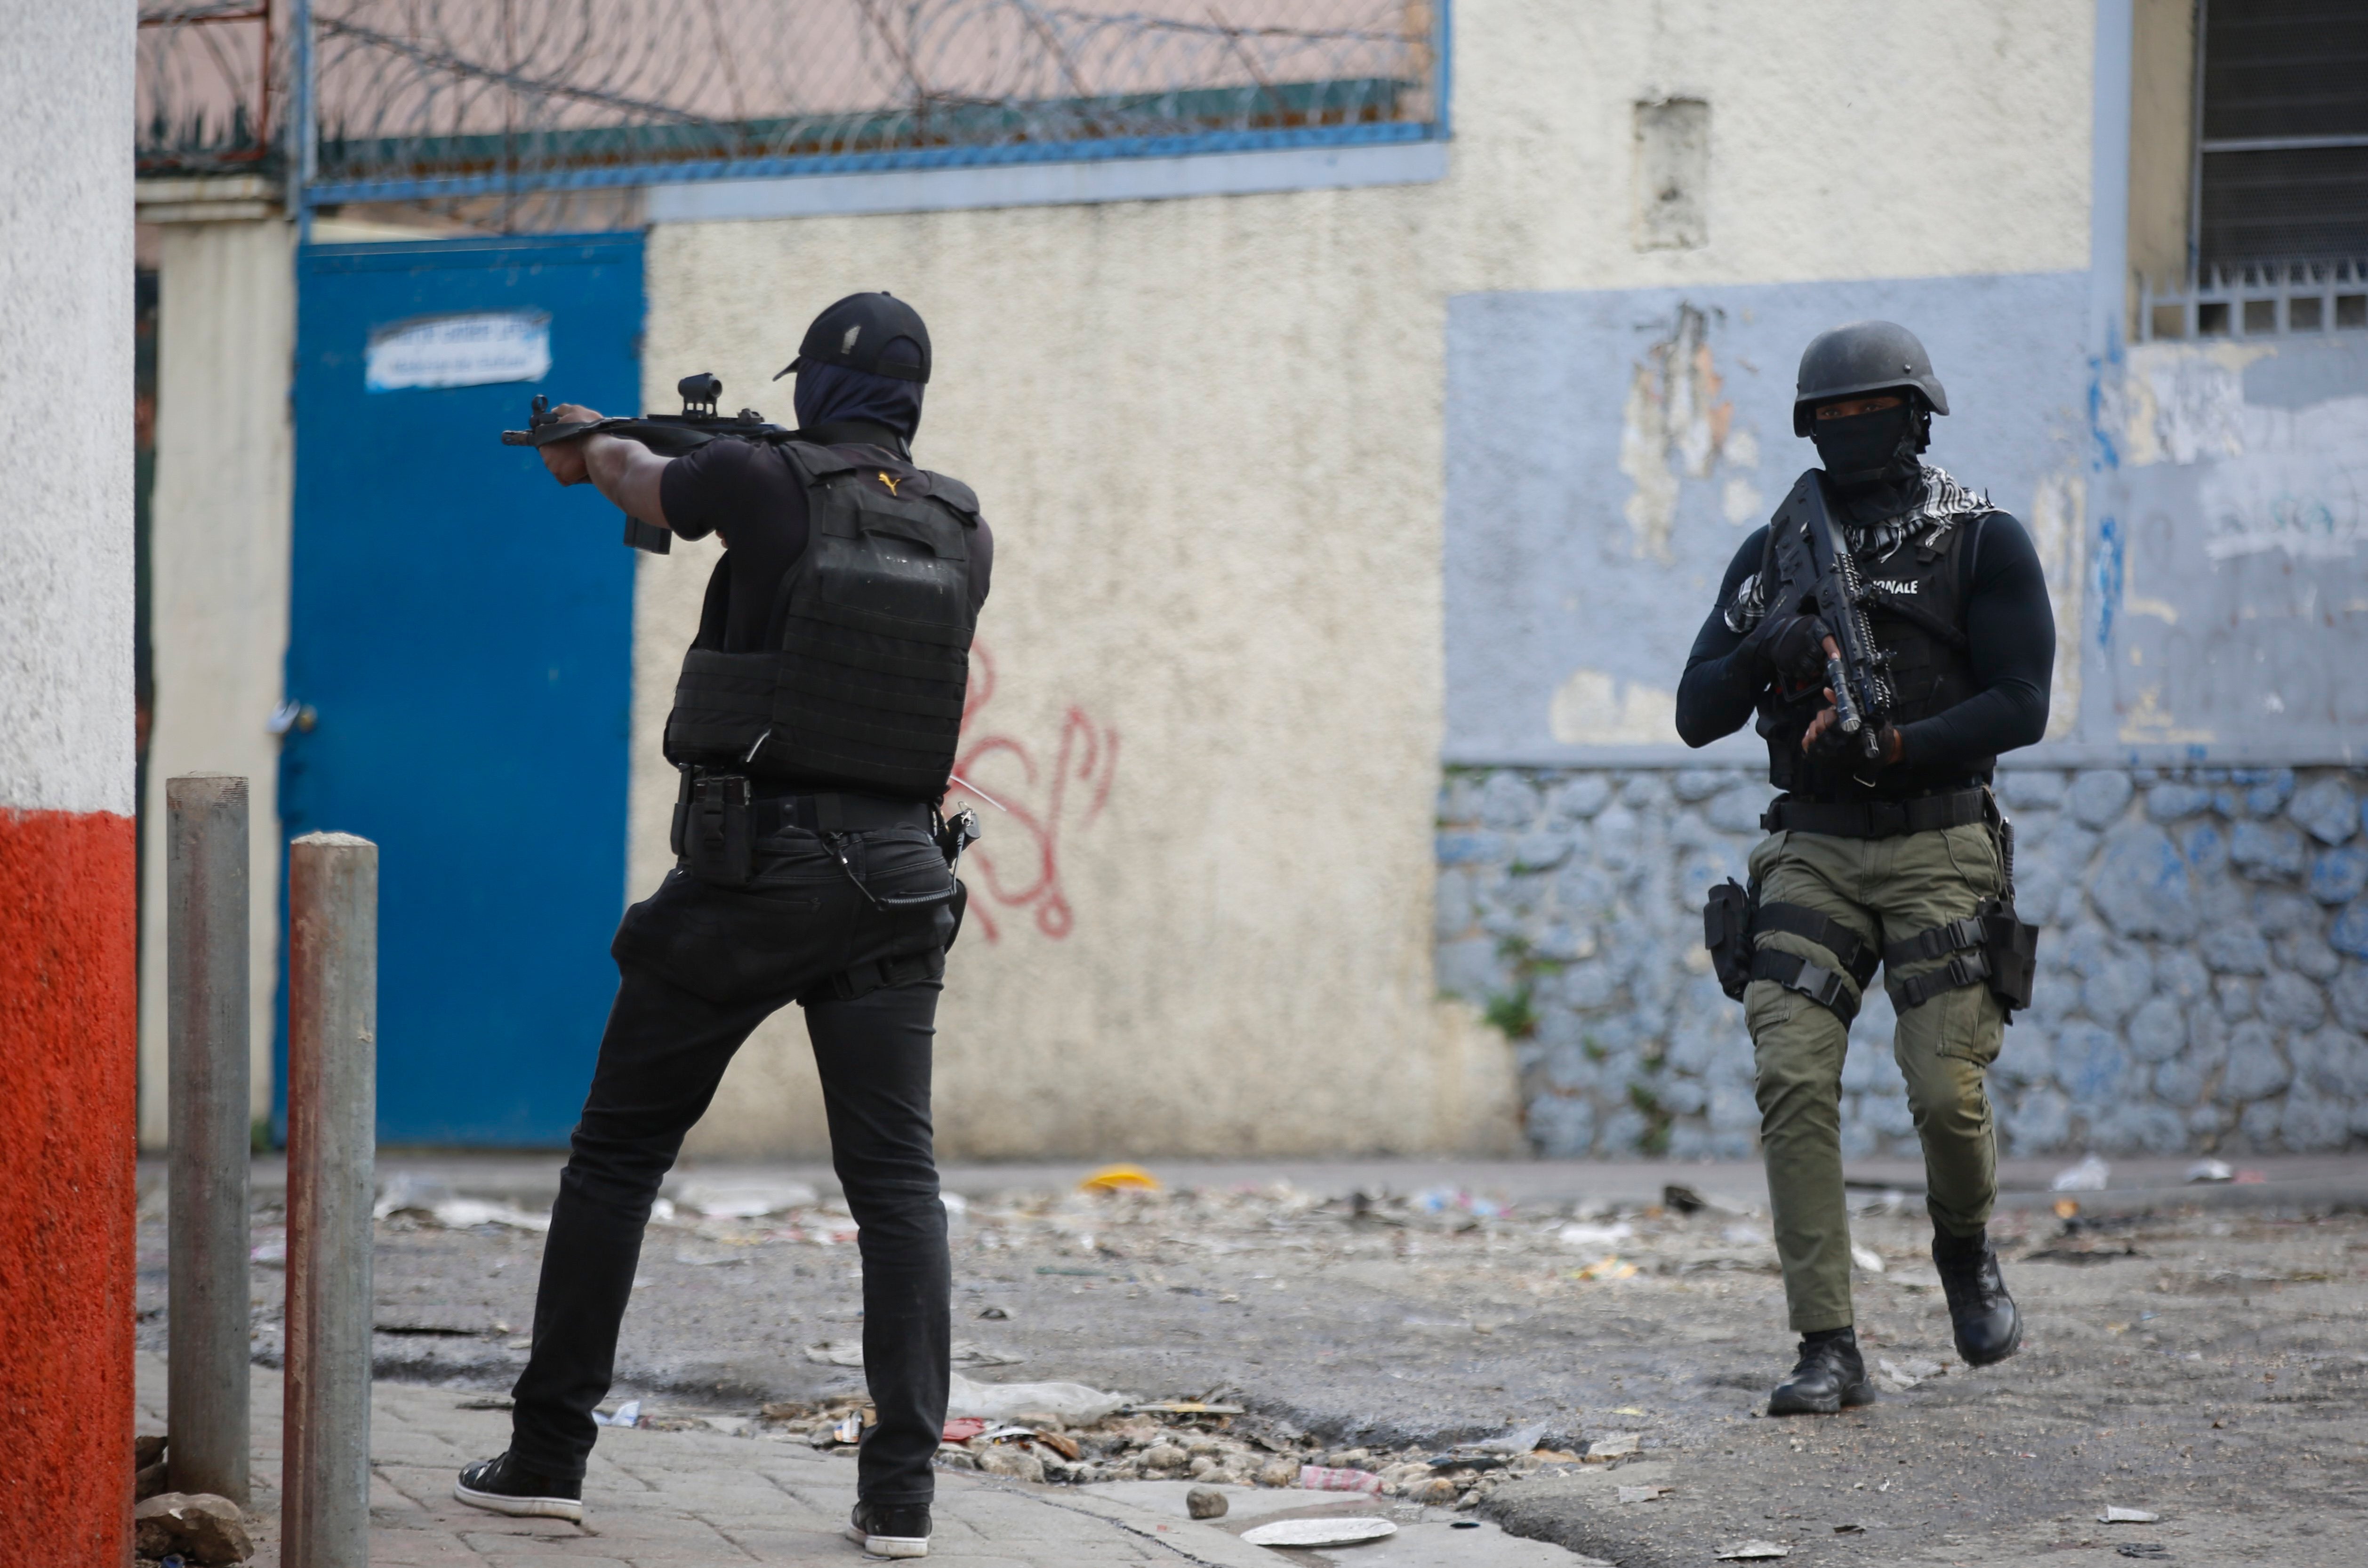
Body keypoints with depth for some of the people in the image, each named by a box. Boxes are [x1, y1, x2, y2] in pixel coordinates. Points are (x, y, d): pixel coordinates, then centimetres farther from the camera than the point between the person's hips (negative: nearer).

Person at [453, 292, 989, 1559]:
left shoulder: (766, 483, -6)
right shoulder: (962, 528, 7)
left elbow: (644, 482, 16)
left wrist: (592, 451, 41)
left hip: (746, 872, -3)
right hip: (892, 879, 3)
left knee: (617, 1156, 9)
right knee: (897, 1181, 2)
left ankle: (546, 1455, 13)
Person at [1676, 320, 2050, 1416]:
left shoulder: (1984, 544, 1)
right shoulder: (1773, 554, 11)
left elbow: (2020, 707, -7)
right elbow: (1696, 715, 9)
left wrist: (1892, 746, -20)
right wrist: (1765, 653, -12)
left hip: (1937, 851, -3)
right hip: (1812, 852, 3)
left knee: (1947, 1094, -10)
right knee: (1794, 1083, -13)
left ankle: (1965, 1250, 25)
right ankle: (1829, 1354, -10)